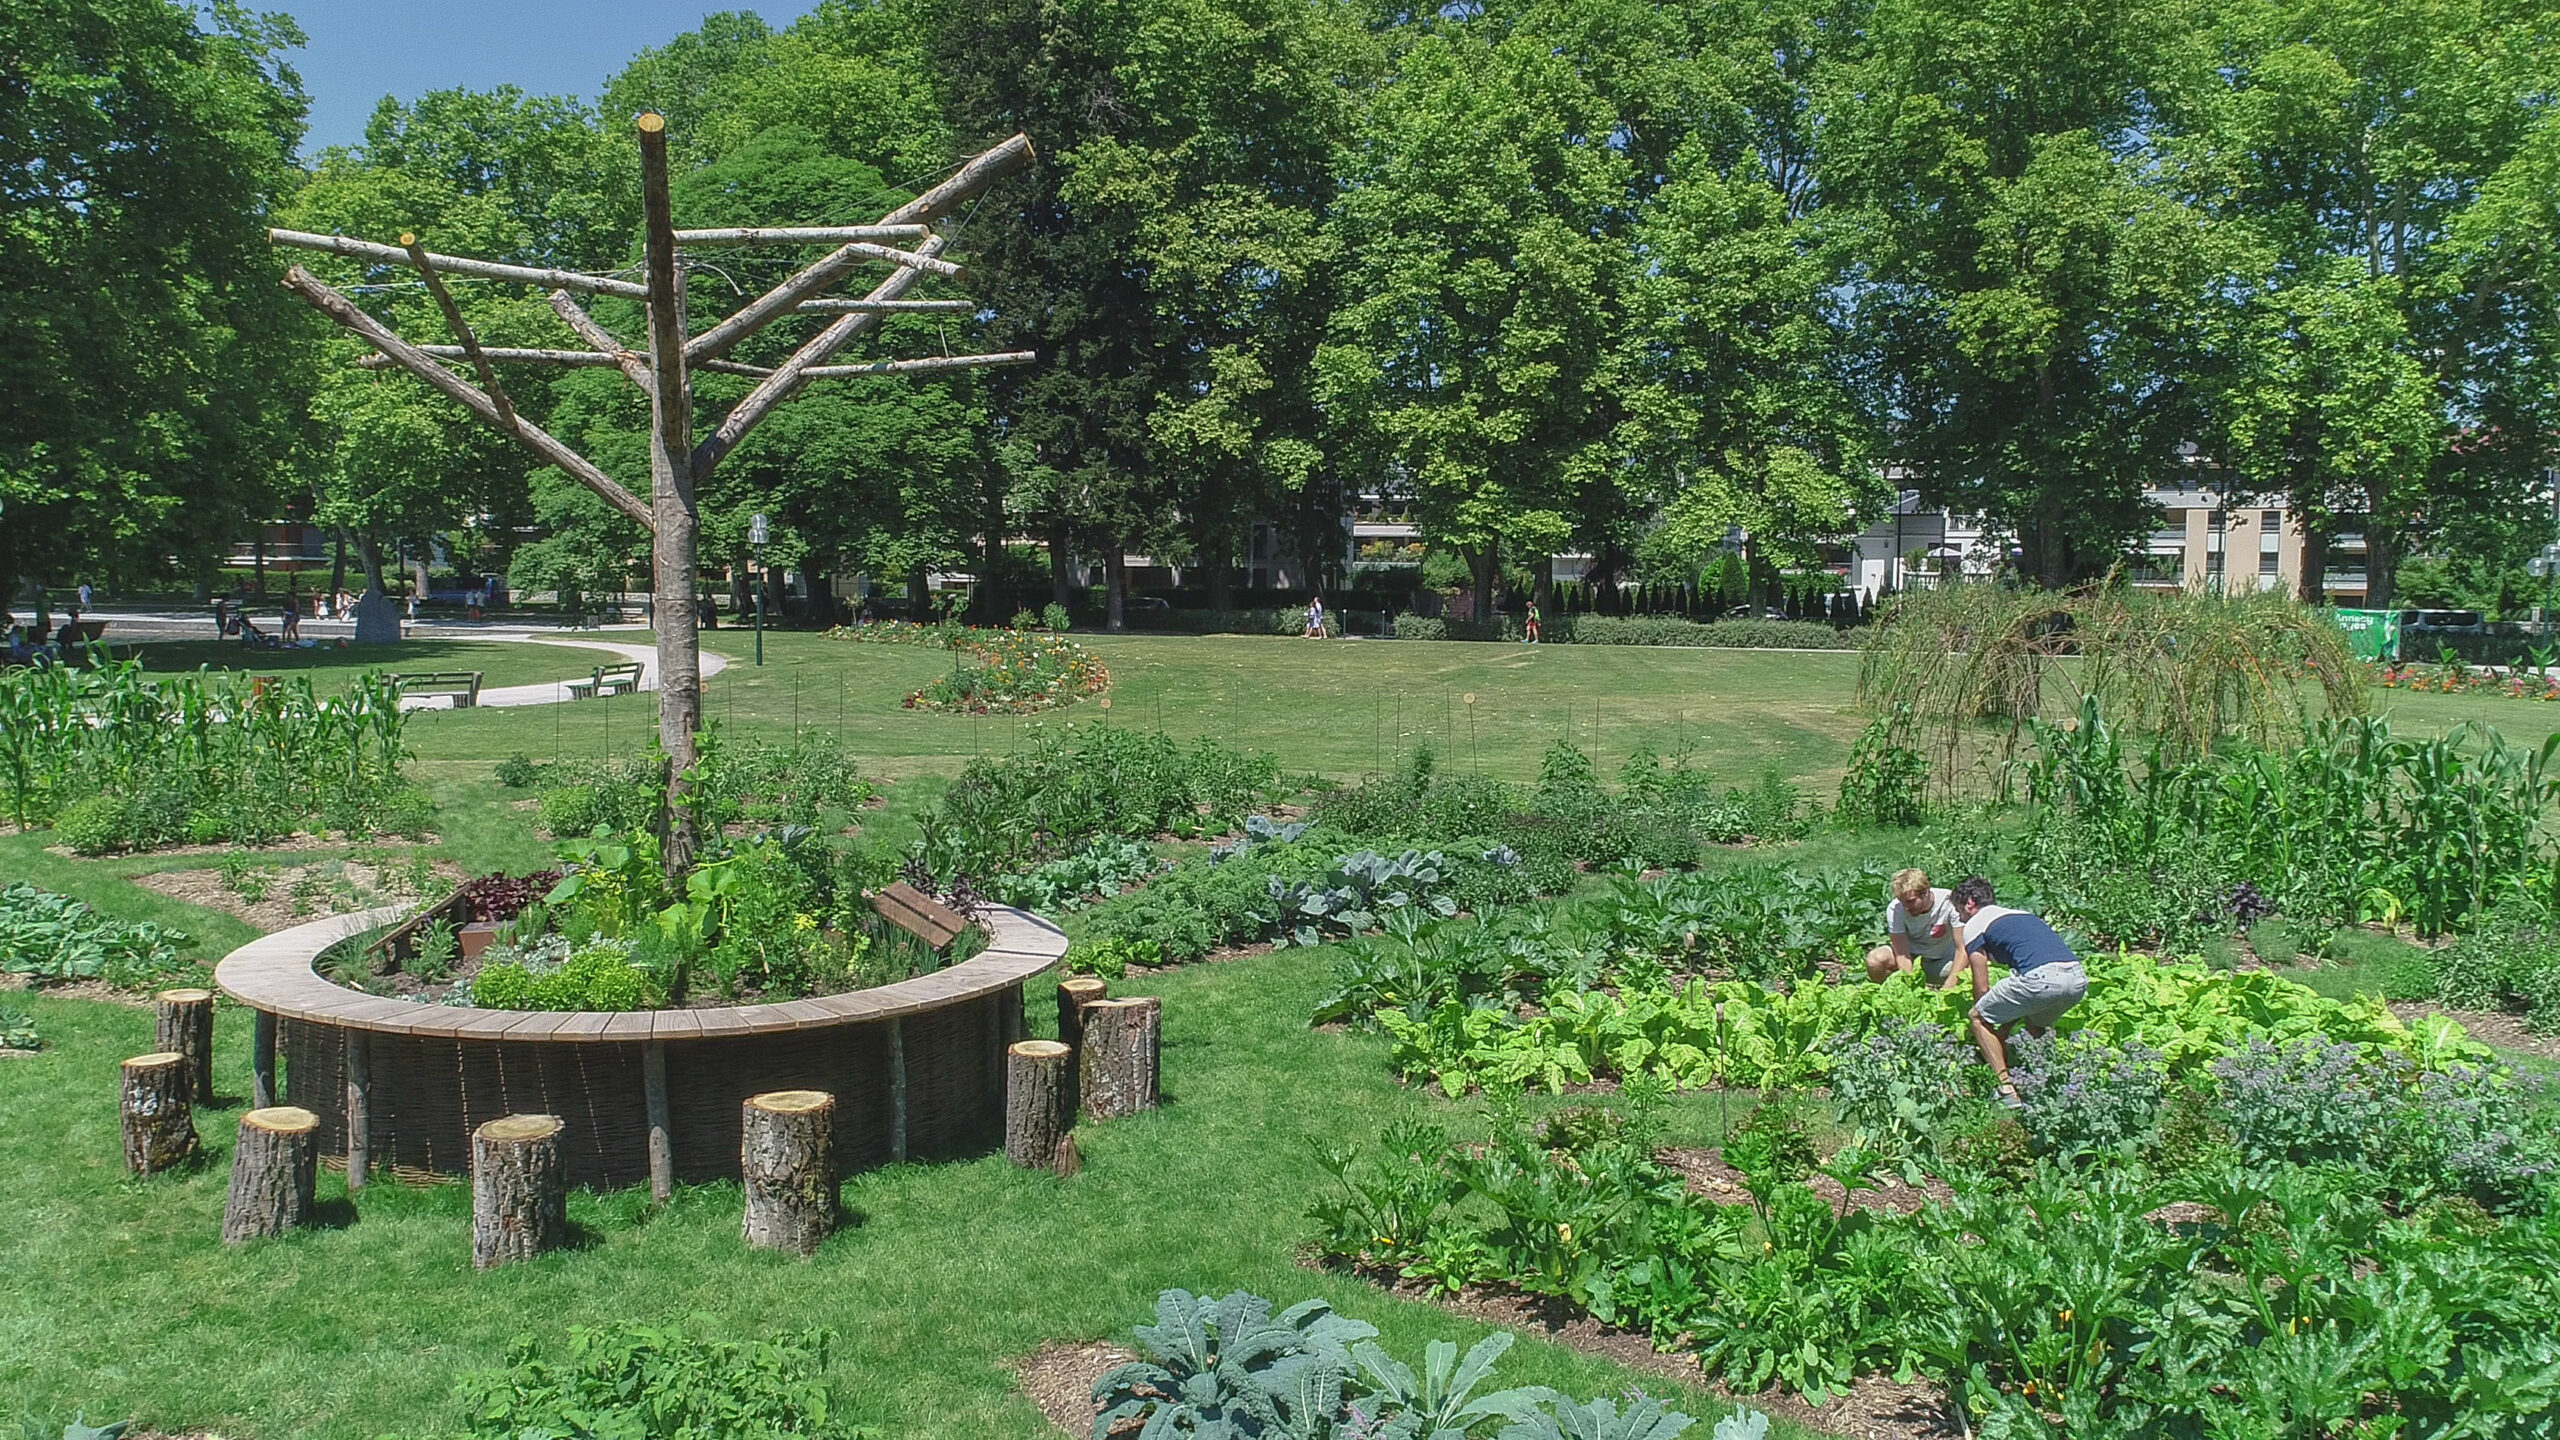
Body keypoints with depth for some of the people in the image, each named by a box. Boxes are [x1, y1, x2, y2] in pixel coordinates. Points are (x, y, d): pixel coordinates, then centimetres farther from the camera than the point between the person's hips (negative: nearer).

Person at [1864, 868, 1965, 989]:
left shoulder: (1949, 901, -26)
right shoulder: (1895, 909, -23)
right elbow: (1902, 956, -23)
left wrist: (1948, 987, -34)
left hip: (1943, 960, 1)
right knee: (1876, 959, -32)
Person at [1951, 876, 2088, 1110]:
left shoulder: (1974, 925, 14)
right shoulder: (2021, 914, 35)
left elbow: (1982, 989, 14)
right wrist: (2002, 1035, 45)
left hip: (2042, 978, -7)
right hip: (2078, 978, 7)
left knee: (1979, 1018, 14)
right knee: (2036, 1022, 36)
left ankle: (2007, 1090, 3)